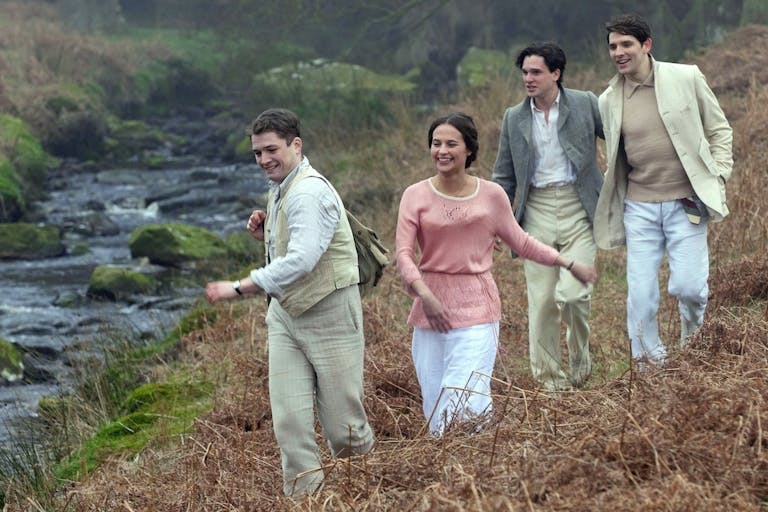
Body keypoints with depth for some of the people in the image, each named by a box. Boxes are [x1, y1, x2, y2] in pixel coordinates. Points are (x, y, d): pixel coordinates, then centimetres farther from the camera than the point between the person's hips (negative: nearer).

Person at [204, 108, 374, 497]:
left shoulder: (309, 192, -19)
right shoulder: (279, 189, 11)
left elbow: (301, 260, -30)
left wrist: (238, 288, -30)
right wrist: (265, 235, 3)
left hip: (329, 314, -8)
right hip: (286, 312, 8)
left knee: (342, 423, 1)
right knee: (289, 420, 0)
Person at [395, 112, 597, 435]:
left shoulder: (491, 195, 5)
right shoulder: (415, 196, 3)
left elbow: (520, 242, 18)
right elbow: (403, 254, -6)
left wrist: (568, 263, 19)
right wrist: (424, 294, -22)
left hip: (476, 311, -1)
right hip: (430, 309, 1)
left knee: (463, 411, -14)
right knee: (436, 416, 1)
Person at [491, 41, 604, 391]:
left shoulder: (585, 104, -1)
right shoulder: (514, 118, 8)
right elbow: (504, 176, 12)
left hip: (577, 208, -3)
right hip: (536, 211, 3)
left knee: (572, 293, -15)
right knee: (541, 300, 1)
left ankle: (579, 355, 13)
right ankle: (548, 378, 12)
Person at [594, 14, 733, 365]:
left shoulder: (686, 78, -2)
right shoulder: (609, 100, 4)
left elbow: (719, 129, 7)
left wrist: (717, 176, -3)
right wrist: (608, 210, 13)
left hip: (686, 203, -2)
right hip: (639, 207, 2)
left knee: (688, 286, -10)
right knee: (640, 293, -3)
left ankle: (693, 345, 21)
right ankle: (649, 361, 13)